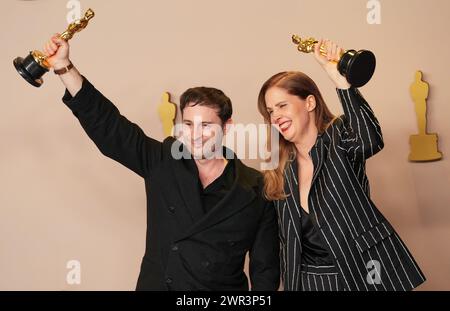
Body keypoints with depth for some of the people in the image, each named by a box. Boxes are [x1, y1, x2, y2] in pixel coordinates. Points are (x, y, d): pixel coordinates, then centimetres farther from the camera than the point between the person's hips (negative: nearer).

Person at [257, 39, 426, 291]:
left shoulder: (339, 140, -11)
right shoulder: (281, 172, 2)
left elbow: (370, 140, -36)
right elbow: (288, 244, 7)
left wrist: (336, 74, -39)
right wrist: (290, 285, 8)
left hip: (364, 276, -4)